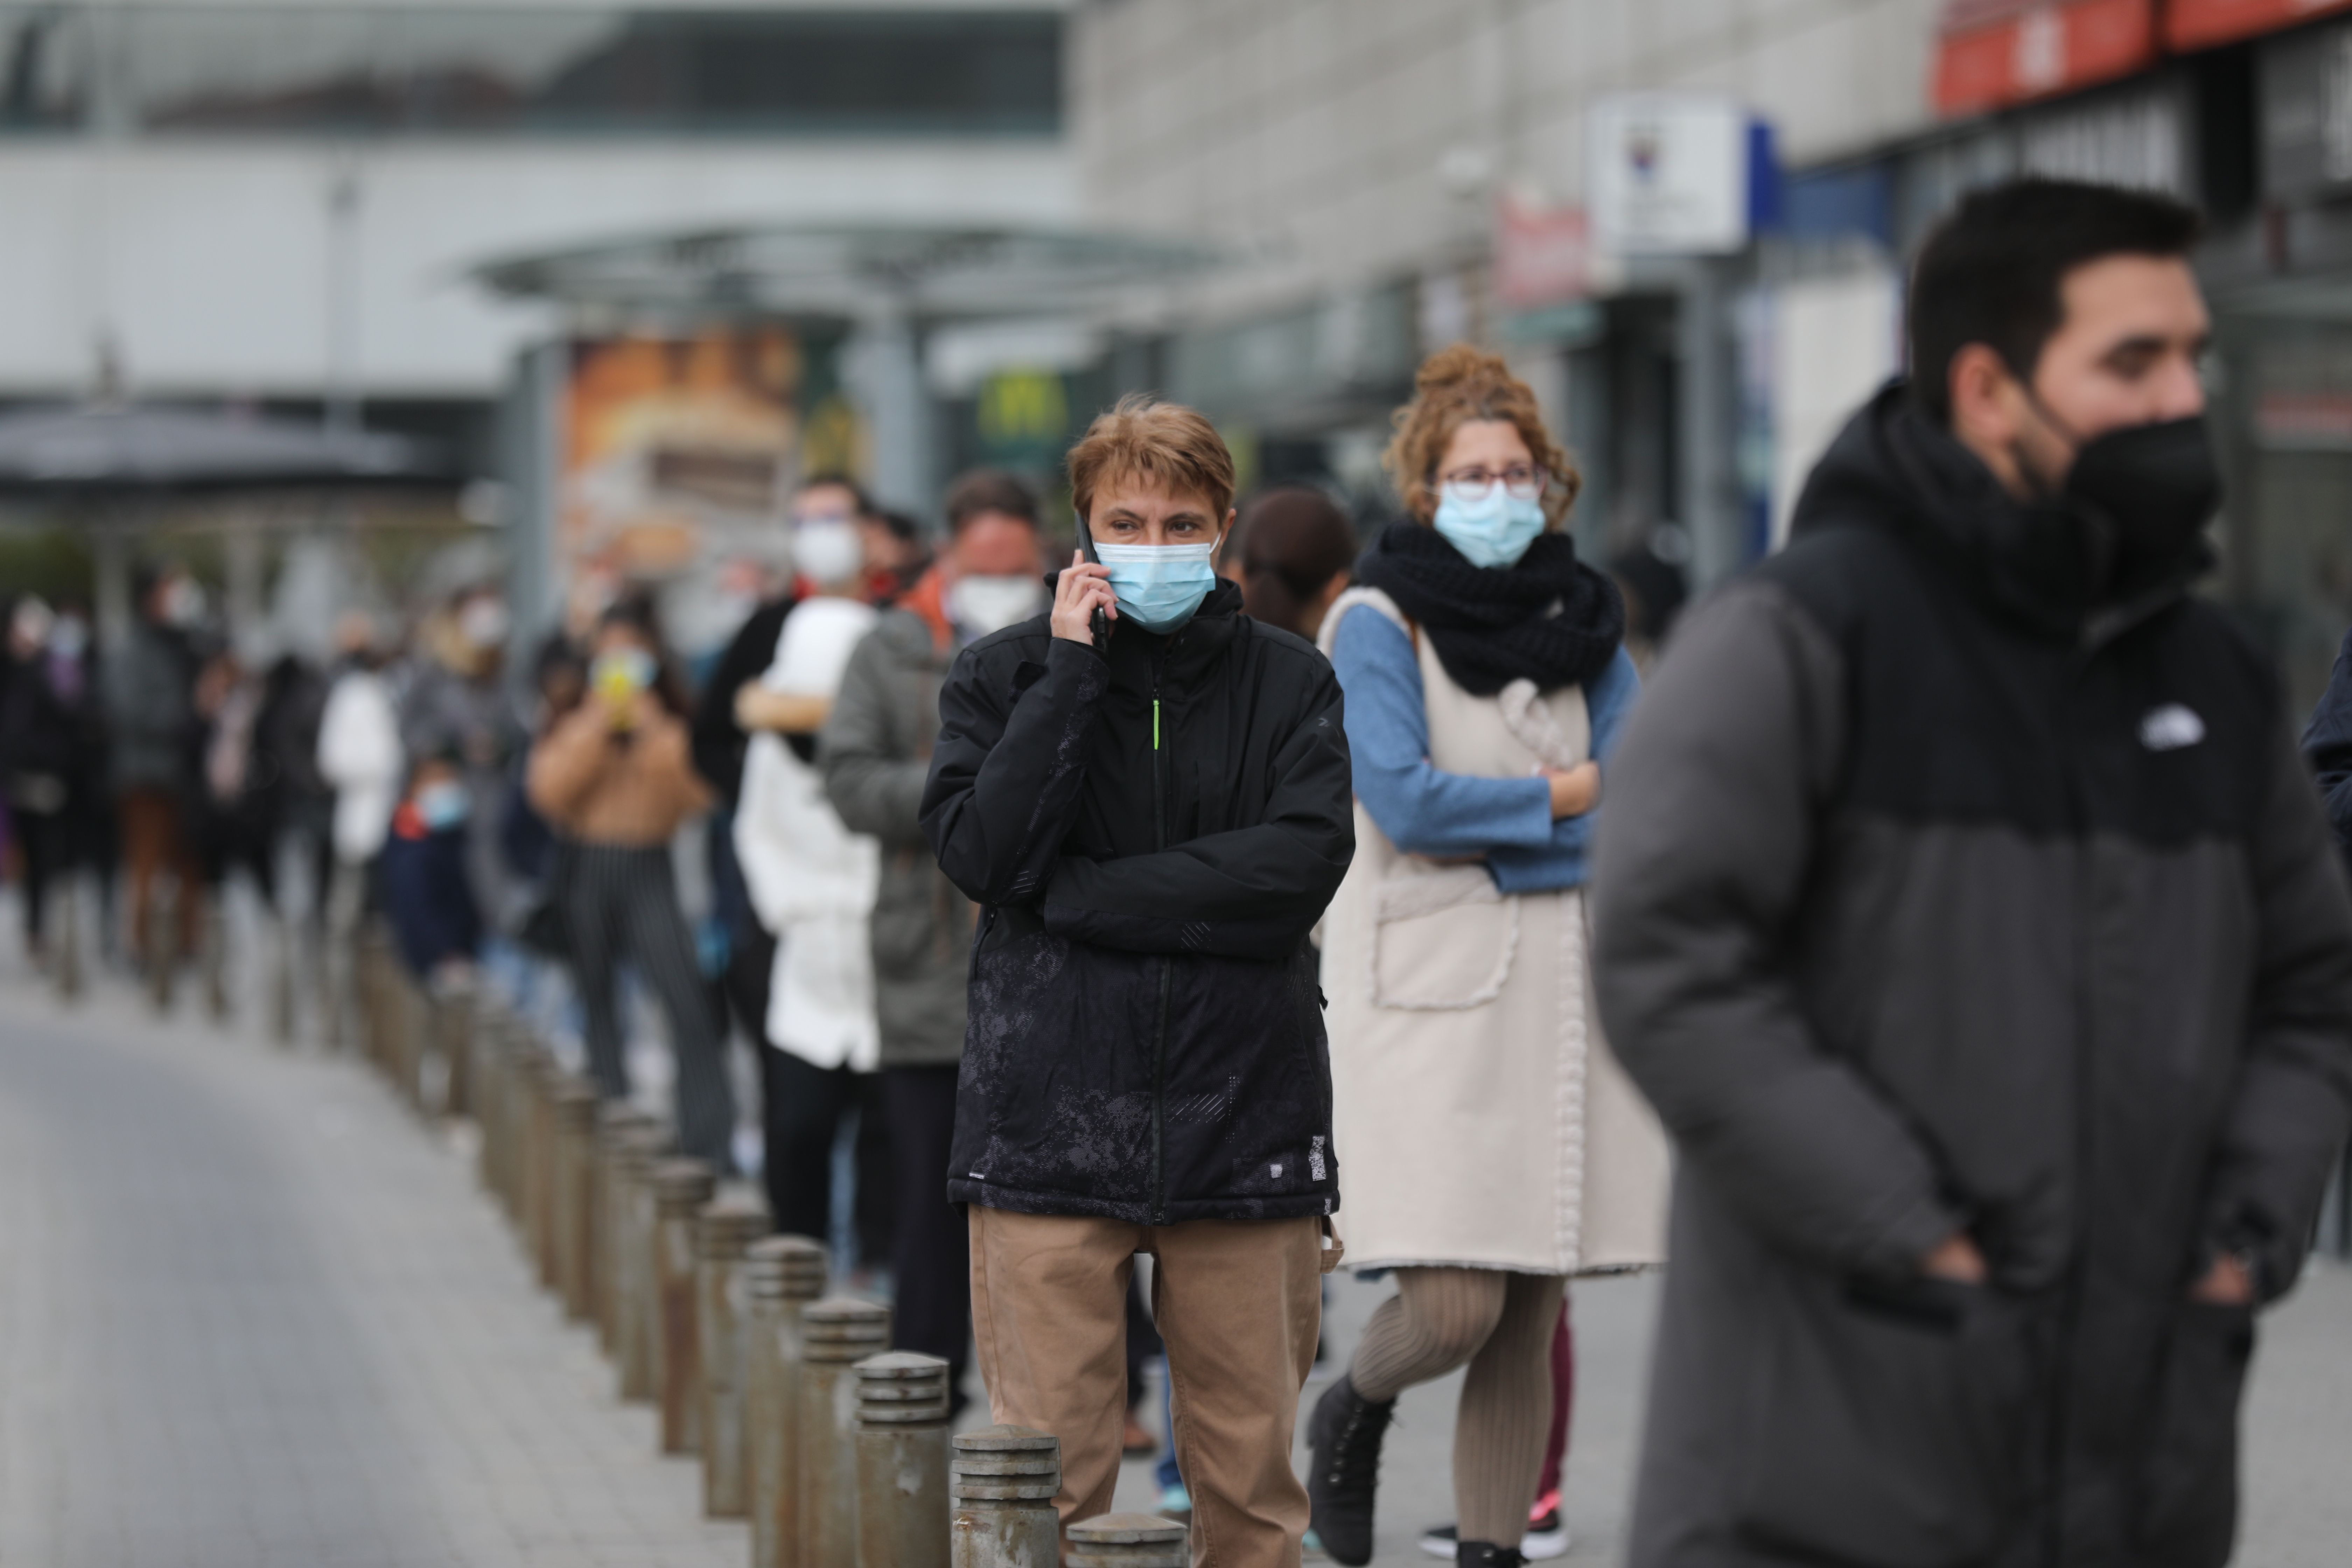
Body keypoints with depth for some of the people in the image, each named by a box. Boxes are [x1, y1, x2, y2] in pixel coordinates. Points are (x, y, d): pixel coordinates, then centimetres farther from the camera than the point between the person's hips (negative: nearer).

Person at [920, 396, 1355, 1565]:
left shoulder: (1287, 682, 9)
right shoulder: (1003, 674, 8)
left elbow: (1306, 860, -7)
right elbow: (980, 849, -7)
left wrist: (1078, 892, -9)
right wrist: (1072, 668, -8)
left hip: (1241, 1114, 1)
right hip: (1051, 1116, -1)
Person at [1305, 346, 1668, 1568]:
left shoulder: (1575, 617, 14)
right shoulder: (1379, 620, -2)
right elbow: (1402, 798, -13)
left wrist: (1486, 820, -7)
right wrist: (1563, 798, -3)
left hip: (1565, 989, 5)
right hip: (1430, 989, -5)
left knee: (1529, 1319, 4)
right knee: (1452, 1306, -13)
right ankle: (1355, 1409, 19)